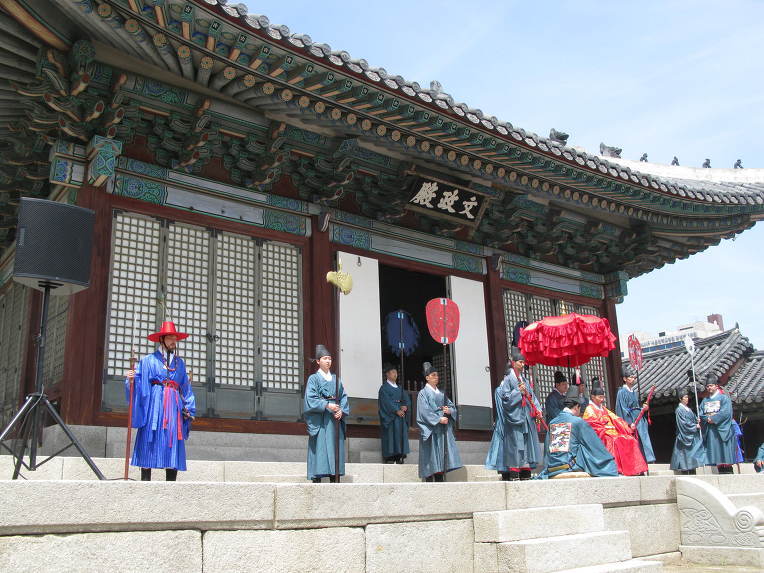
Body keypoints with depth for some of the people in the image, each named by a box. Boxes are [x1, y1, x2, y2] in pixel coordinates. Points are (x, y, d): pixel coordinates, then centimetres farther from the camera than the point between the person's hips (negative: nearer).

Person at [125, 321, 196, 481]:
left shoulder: (179, 363, 20)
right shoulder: (148, 360, 9)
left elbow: (186, 388, 20)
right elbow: (138, 383, 1)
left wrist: (188, 410, 12)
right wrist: (131, 379, -21)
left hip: (174, 406, 4)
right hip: (154, 404, -3)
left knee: (173, 443, -2)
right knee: (149, 442, -8)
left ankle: (171, 483, -1)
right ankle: (145, 481, -7)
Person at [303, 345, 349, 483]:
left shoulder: (335, 379, 16)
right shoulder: (313, 378, 2)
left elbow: (343, 397, 11)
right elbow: (311, 399, -9)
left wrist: (341, 410, -7)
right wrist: (327, 405, -19)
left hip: (335, 419, 5)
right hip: (320, 418, -5)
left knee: (335, 446, 2)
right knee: (320, 447, -9)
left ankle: (333, 476, 5)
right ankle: (316, 478, -8)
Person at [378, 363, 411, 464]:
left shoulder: (399, 388, 20)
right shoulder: (384, 387, 0)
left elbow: (406, 398, 10)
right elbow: (386, 401, -11)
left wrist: (405, 406, -11)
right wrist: (396, 411, -19)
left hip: (401, 413, 6)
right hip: (389, 415, -6)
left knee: (401, 433, -1)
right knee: (391, 433, -11)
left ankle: (399, 456, -1)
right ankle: (389, 457, -11)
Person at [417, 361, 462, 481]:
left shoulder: (441, 394, 19)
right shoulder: (423, 393, -1)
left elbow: (452, 406, 17)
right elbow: (424, 412, -11)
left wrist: (449, 411, -6)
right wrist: (438, 419, -18)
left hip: (443, 429, 6)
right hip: (431, 429, -6)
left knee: (441, 456, 2)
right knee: (431, 456, -8)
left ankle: (440, 479, 4)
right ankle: (429, 481, -8)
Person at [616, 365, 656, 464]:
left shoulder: (634, 391, 17)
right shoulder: (622, 392, -6)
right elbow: (623, 409, -12)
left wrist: (643, 408, 2)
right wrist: (630, 423, -18)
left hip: (639, 419, 7)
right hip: (629, 421, -7)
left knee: (643, 440, 2)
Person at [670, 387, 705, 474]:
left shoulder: (688, 409, 15)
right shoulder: (679, 410, -9)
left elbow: (694, 418, 19)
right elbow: (684, 423, -14)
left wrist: (697, 420, -3)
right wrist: (695, 426, -9)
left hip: (692, 437, 8)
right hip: (684, 436, -8)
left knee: (693, 456, 5)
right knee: (685, 454, -7)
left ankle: (693, 474, 7)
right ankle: (685, 473, -4)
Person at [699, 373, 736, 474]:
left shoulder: (724, 398, 3)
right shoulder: (705, 400, 17)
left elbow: (726, 413, -10)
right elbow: (701, 415, 8)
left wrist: (713, 419, -13)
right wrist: (708, 418, -12)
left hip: (722, 430, -4)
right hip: (709, 431, 4)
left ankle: (728, 472, -8)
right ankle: (720, 471, 2)